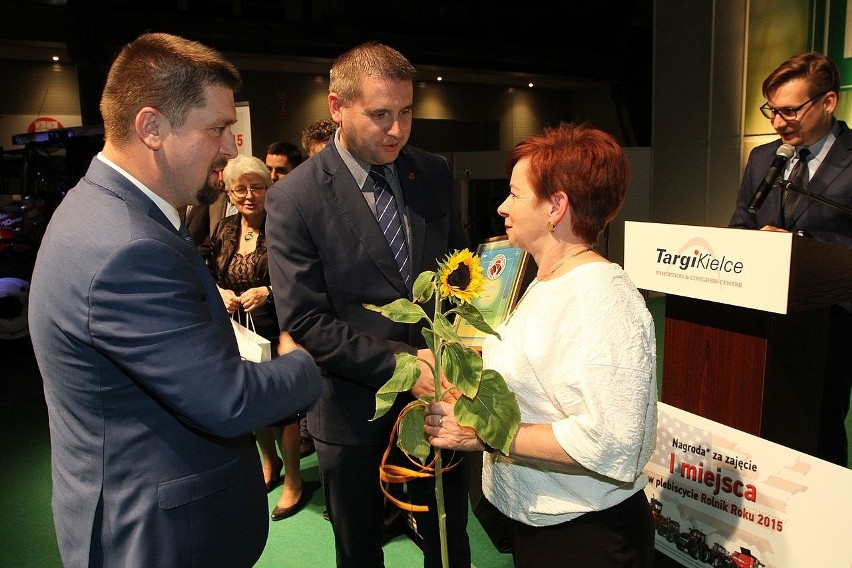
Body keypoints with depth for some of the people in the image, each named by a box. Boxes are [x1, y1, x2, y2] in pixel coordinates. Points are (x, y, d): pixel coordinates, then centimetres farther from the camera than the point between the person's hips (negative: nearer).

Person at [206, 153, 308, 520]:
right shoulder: (224, 230, 5)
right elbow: (210, 276, 13)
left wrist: (268, 291, -25)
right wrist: (221, 293, -7)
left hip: (276, 332, -6)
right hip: (238, 332, 6)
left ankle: (293, 481, 21)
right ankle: (269, 462, 44)